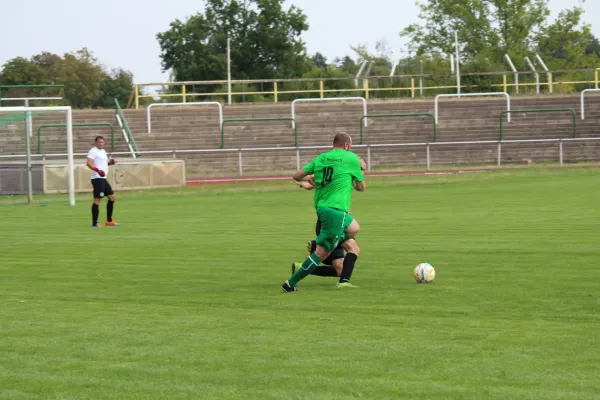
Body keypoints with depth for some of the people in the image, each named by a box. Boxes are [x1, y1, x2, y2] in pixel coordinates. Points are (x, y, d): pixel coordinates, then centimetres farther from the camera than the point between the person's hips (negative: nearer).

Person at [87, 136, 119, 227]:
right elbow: (89, 163, -22)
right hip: (97, 178, -10)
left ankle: (109, 221, 21)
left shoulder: (103, 151, 19)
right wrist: (97, 170, -37)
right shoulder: (93, 151, -9)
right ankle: (94, 223, -8)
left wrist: (111, 162, 12)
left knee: (112, 197, 13)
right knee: (97, 199, -11)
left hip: (103, 179, 10)